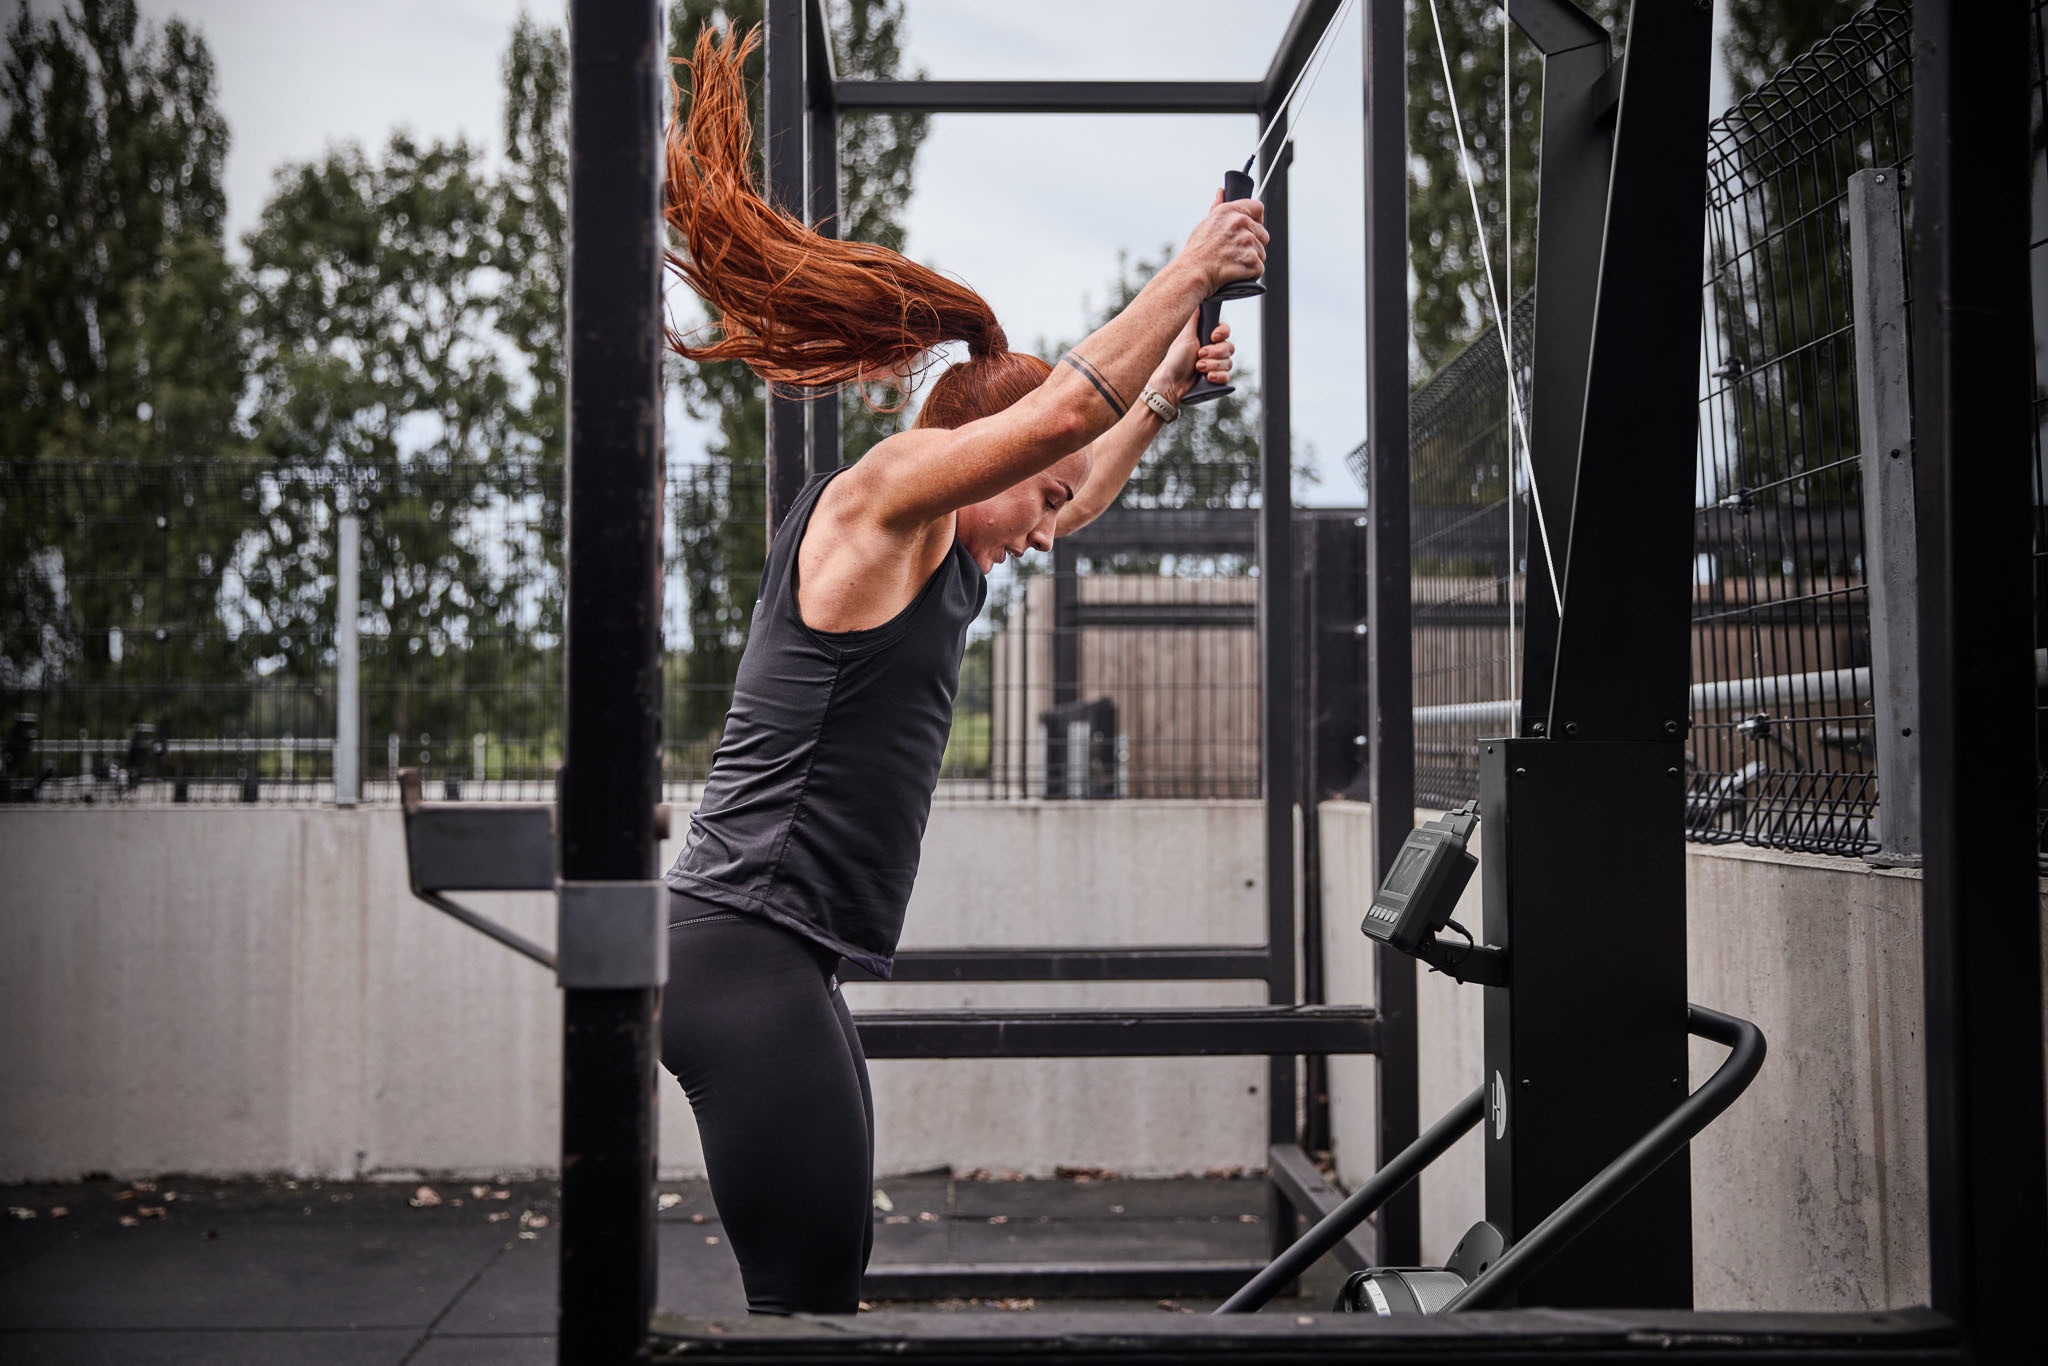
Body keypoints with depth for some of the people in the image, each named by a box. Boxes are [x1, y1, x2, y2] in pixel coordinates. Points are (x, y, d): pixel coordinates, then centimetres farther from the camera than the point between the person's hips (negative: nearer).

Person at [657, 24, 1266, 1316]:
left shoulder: (939, 561, 20)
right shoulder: (873, 498, -7)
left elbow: (1079, 496, 37)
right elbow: (1068, 404, -14)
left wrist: (1172, 384, 34)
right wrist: (1193, 267, -3)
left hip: (785, 967, 10)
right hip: (747, 952, -10)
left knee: (824, 1281, 12)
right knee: (807, 1297, -11)